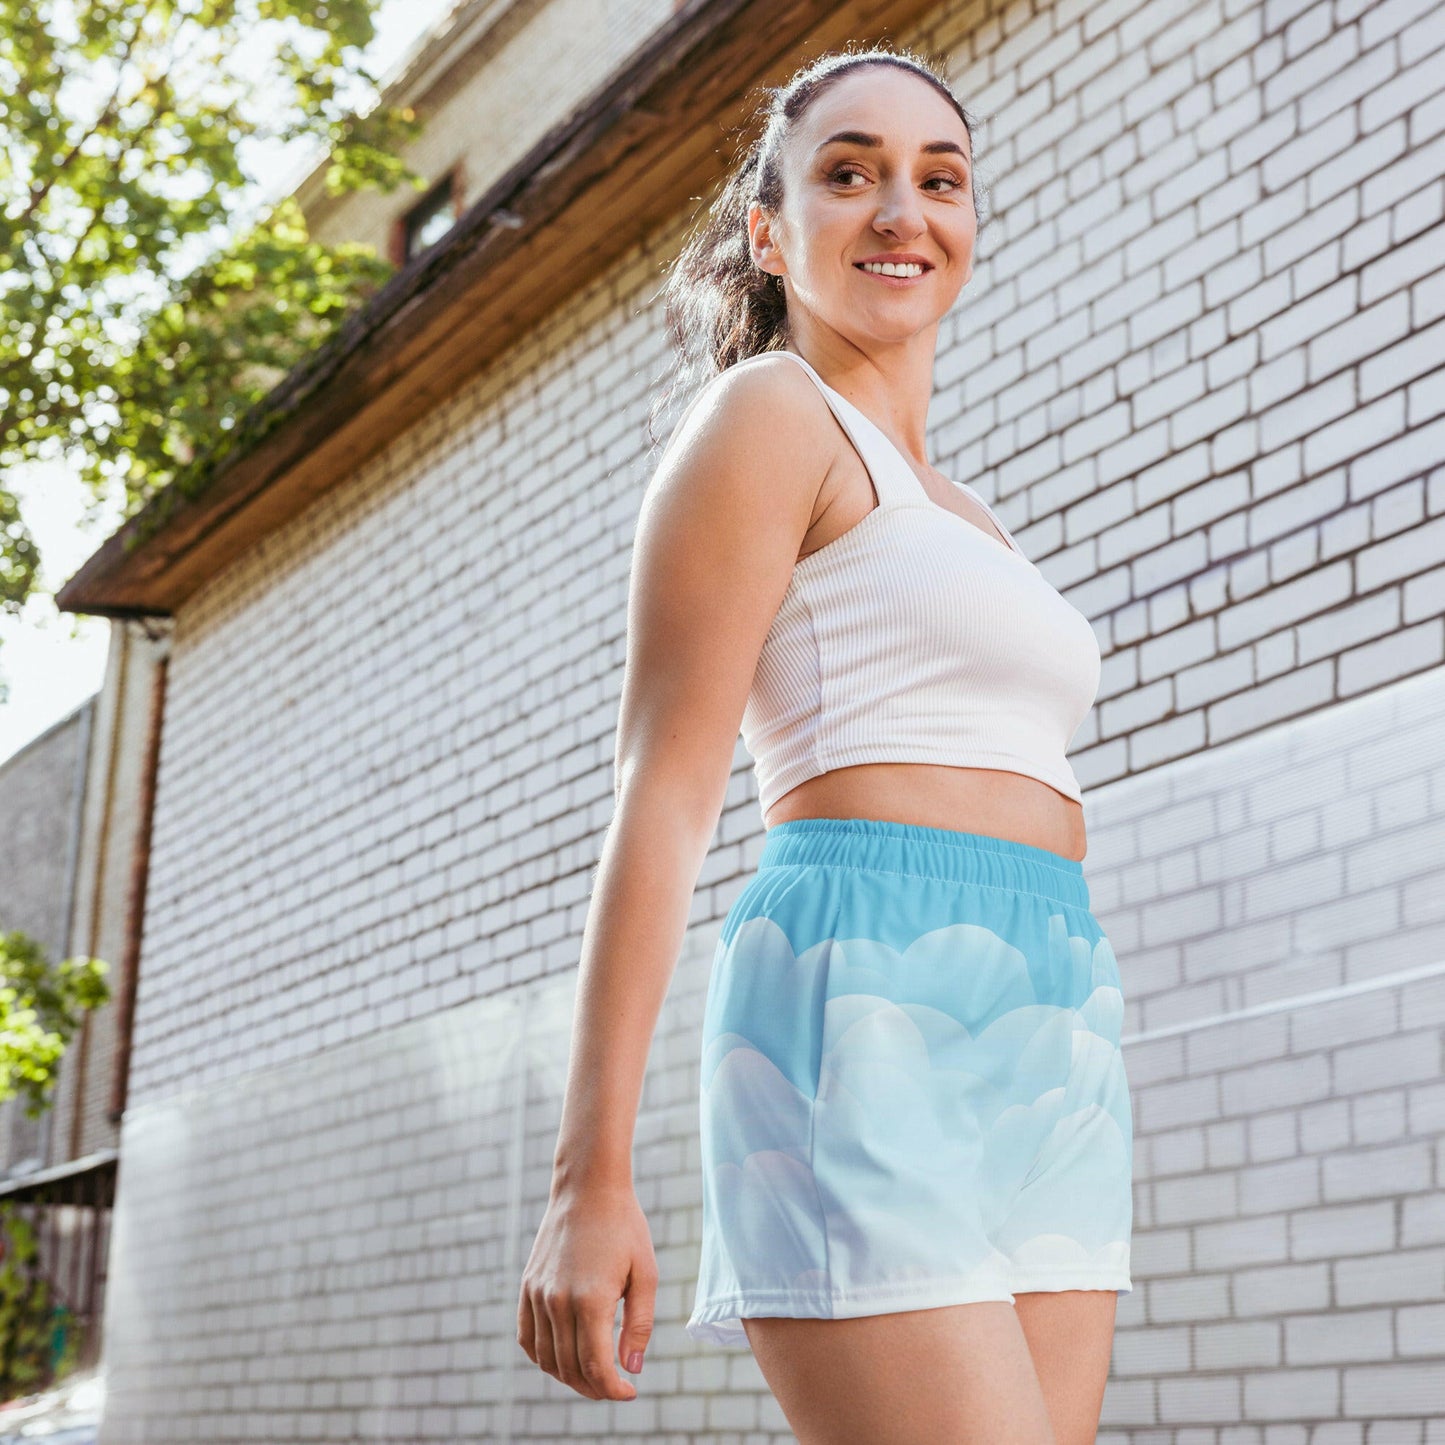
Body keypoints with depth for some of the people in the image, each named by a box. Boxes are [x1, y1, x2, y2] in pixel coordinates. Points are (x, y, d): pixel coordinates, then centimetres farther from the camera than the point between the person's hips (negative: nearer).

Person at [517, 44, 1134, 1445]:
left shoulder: (963, 521, 26)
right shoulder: (767, 412, 2)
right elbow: (663, 795, -7)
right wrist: (590, 1177, -14)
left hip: (1046, 1066, 8)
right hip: (866, 1020, -8)